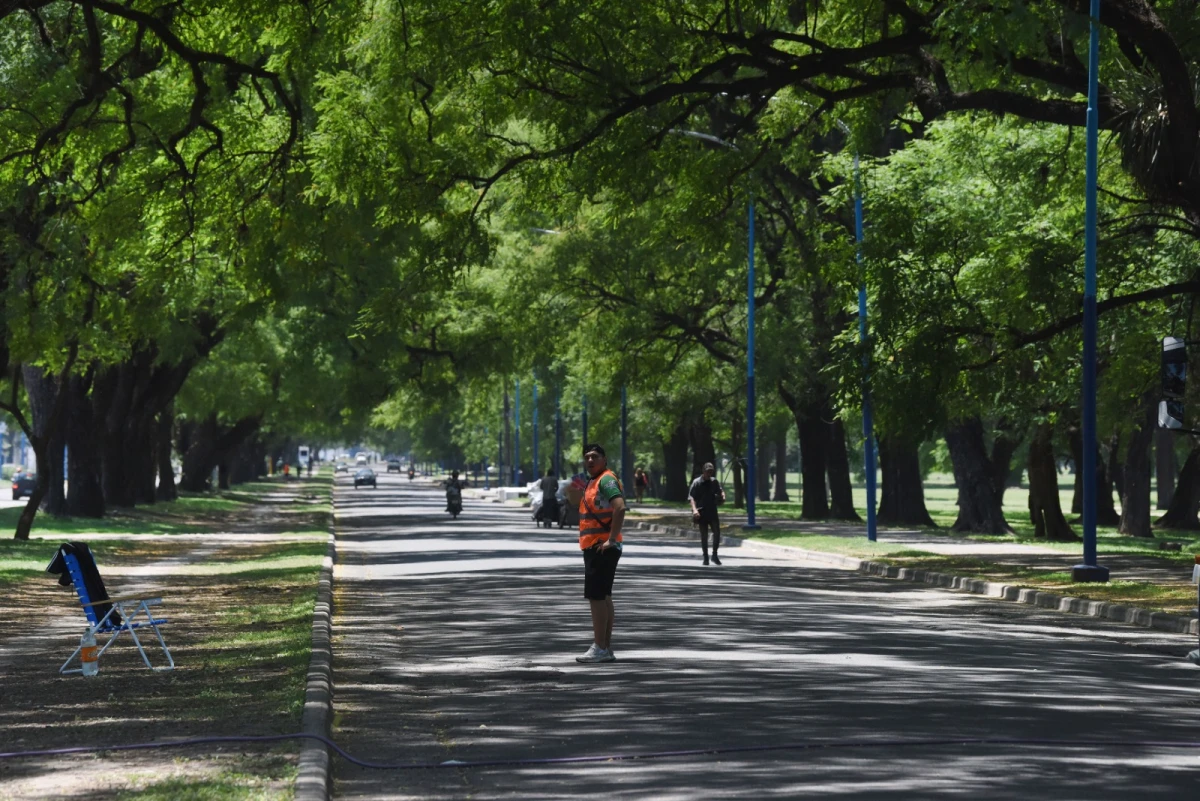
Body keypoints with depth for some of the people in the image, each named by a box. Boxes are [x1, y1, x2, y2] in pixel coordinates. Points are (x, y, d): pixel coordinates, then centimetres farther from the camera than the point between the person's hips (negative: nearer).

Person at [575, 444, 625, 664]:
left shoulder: (607, 479, -12)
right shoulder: (593, 482, 19)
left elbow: (620, 507, -26)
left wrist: (611, 539, -27)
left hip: (601, 548, -11)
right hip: (594, 547, 11)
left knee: (596, 596, -11)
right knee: (602, 597, 11)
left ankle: (600, 649, -12)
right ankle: (606, 648, 15)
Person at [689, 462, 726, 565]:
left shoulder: (714, 482, 7)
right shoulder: (697, 483, -6)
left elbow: (720, 491, 21)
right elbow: (691, 497, -11)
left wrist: (722, 496, -3)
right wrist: (694, 509, -25)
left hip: (713, 511, 3)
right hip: (702, 512, -3)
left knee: (717, 532, -8)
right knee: (704, 535, 3)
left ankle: (714, 555, 4)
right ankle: (706, 557, 11)